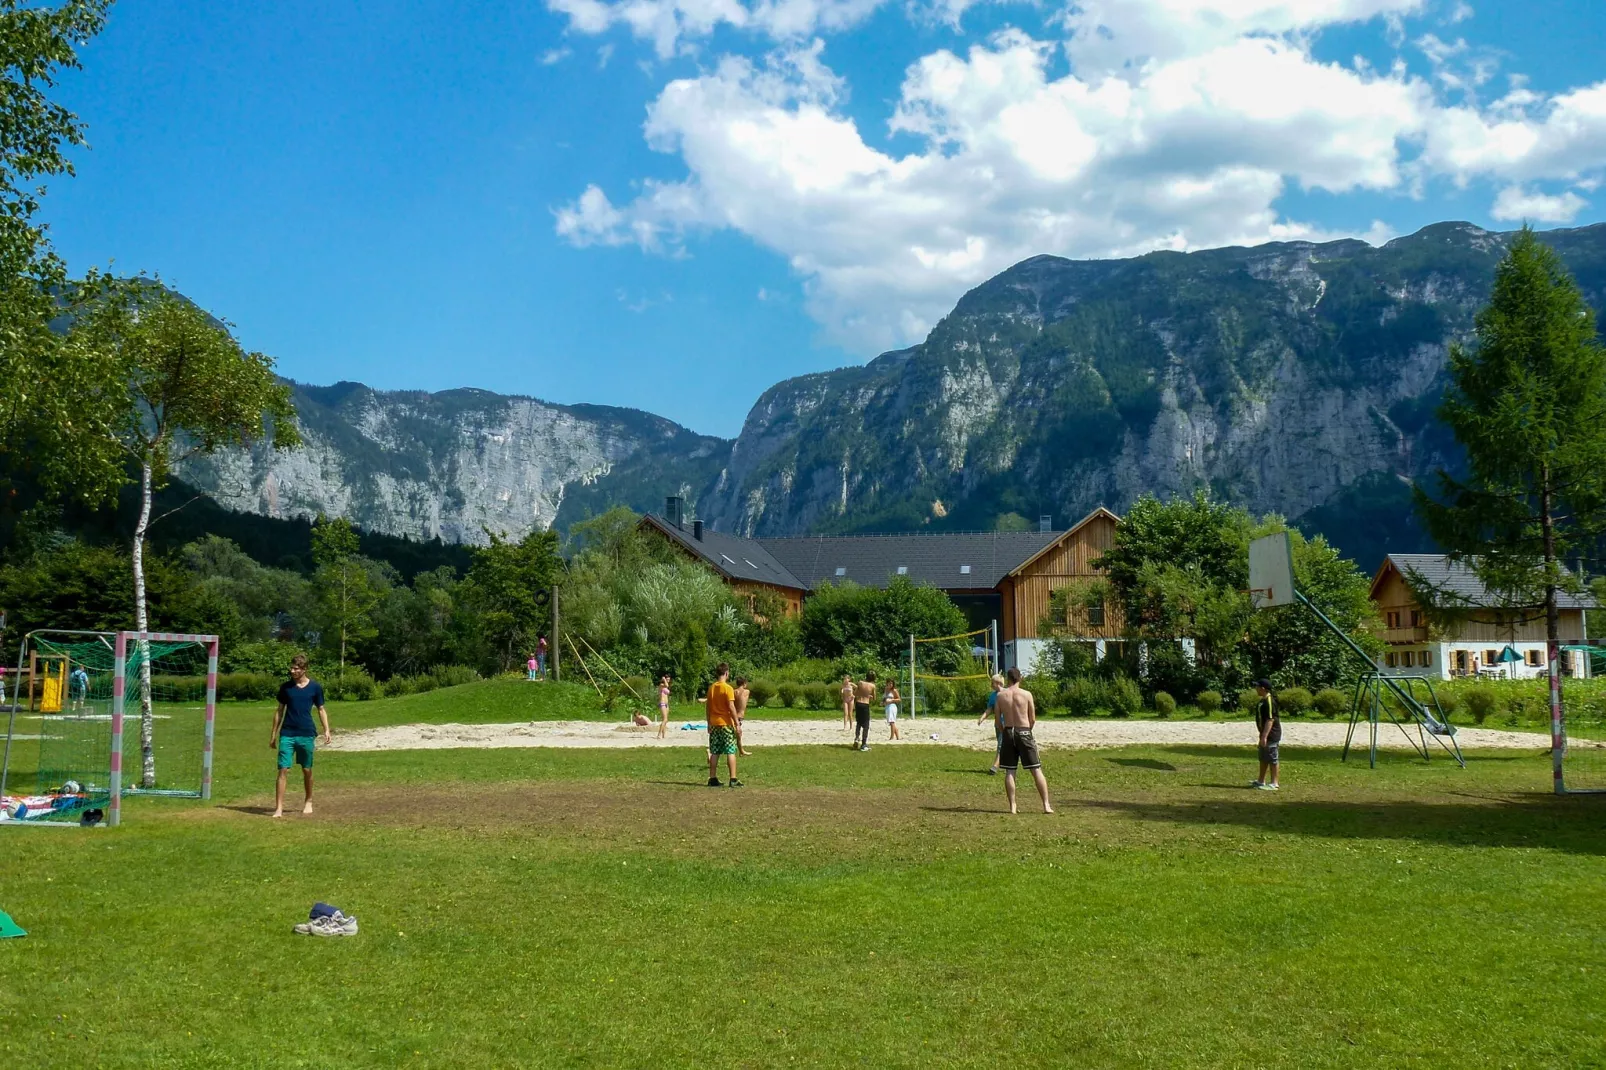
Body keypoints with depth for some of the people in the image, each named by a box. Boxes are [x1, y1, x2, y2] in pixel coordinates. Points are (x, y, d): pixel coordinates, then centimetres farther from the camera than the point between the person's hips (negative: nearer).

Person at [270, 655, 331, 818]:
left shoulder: (315, 687, -1)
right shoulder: (285, 687, 3)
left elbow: (321, 709, 7)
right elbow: (280, 711, 10)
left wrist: (326, 730, -4)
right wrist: (274, 735, 9)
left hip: (306, 735, 0)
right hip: (287, 734, 0)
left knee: (307, 770, 10)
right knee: (283, 770, -7)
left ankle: (309, 802, 29)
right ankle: (279, 808, -7)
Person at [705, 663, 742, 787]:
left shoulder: (711, 688, 7)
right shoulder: (728, 688, -12)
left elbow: (708, 707, 11)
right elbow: (731, 707, -16)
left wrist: (709, 723, 19)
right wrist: (737, 723, -11)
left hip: (714, 724, 6)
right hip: (726, 723, -6)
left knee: (714, 752, 8)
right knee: (731, 751, -2)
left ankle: (712, 778, 9)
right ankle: (733, 779, -5)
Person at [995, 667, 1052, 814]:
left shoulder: (1000, 695, 0)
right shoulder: (1027, 694, -4)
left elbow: (998, 719, 3)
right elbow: (1033, 719, 0)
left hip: (1008, 732, 1)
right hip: (1024, 732, -1)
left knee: (1009, 772, 7)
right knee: (1036, 770, 3)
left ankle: (1012, 806, 5)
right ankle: (1046, 805, 1)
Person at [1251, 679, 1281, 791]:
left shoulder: (1269, 701, -21)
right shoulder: (1262, 700, 11)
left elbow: (1270, 719, -26)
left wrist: (1265, 736, -28)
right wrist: (1262, 734, 23)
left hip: (1271, 735, -11)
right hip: (1265, 734, 11)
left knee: (1272, 758, -3)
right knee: (1263, 758, 18)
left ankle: (1273, 783, 4)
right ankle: (1261, 781, 28)